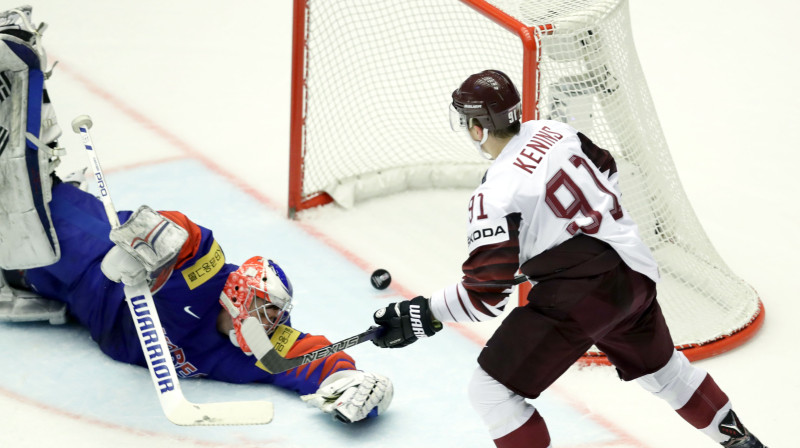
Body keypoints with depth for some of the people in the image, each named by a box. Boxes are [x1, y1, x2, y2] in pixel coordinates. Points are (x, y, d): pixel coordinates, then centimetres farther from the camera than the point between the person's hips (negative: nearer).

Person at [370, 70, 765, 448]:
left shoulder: (494, 196, -16)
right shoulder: (550, 131, 6)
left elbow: (486, 292, -17)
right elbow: (605, 168, 24)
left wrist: (425, 315, -12)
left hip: (577, 295, -9)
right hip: (633, 270, 9)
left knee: (492, 390, -2)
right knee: (658, 367, 33)